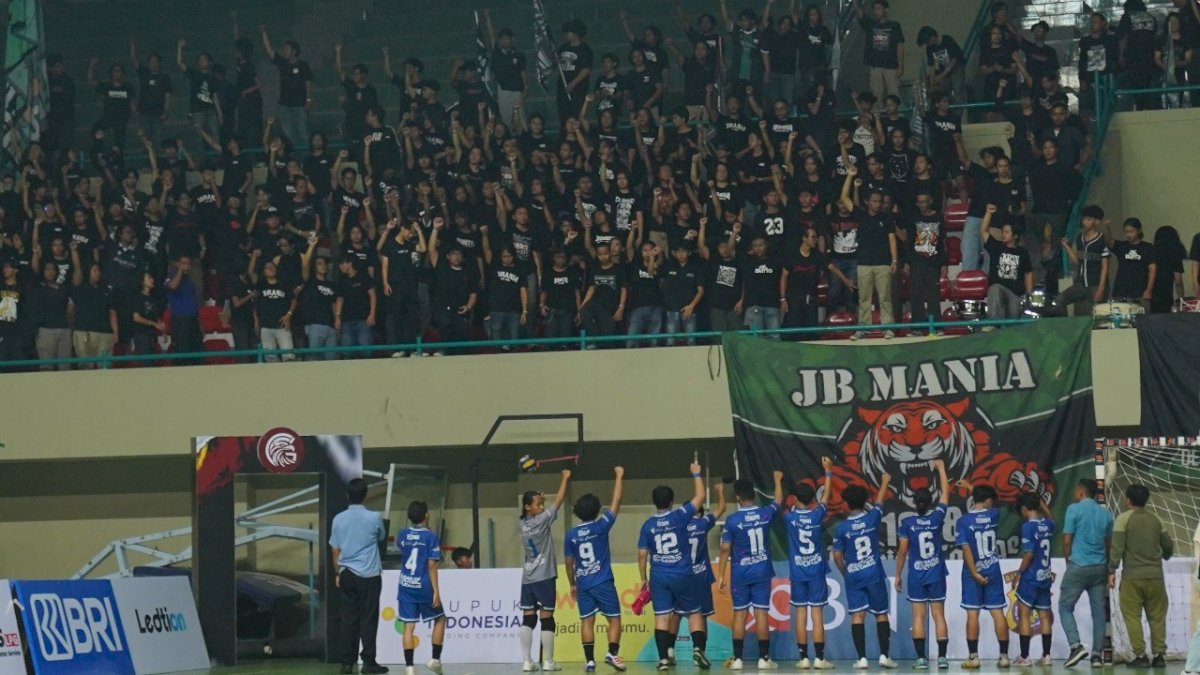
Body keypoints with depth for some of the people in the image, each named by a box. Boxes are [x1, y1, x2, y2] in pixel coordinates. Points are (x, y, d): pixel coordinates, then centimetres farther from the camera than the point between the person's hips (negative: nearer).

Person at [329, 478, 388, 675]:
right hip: (369, 576, -3)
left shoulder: (338, 519, 1)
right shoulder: (374, 518, -8)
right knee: (368, 618, 0)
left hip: (346, 575, 3)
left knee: (349, 619, 5)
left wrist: (338, 573, 18)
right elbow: (382, 538, 12)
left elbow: (335, 551, 7)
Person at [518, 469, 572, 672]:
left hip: (527, 578, 6)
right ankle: (548, 661, 1)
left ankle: (527, 661, -2)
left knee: (528, 619, 3)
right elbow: (558, 501, -5)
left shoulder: (524, 523, 5)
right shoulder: (541, 521, -11)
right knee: (546, 618, -1)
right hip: (544, 577, -6)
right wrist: (565, 478, 4)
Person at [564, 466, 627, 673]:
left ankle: (589, 660, -3)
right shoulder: (600, 527, -7)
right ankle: (612, 652, -16)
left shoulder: (571, 535, 3)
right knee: (614, 619, 2)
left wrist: (572, 584, 22)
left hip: (583, 584, 3)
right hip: (603, 583, -3)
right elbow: (616, 502, -1)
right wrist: (619, 477, 9)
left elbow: (568, 562, 9)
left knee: (587, 621, 4)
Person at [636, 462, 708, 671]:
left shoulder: (648, 525, 1)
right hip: (682, 575, -1)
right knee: (694, 613, 9)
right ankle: (698, 648, -10)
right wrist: (696, 475, 18)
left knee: (662, 617, 0)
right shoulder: (679, 517, -6)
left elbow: (642, 554, 3)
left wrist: (643, 579, 13)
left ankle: (663, 658, -6)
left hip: (658, 577, 1)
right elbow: (699, 496, 4)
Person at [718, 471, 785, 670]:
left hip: (740, 572, -1)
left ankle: (737, 659, 4)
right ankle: (764, 658, 1)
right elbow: (779, 501, 21)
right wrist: (778, 480, 39)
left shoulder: (732, 520, -10)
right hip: (762, 571, 1)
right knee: (761, 613, 1)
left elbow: (725, 549, -8)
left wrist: (721, 575, -1)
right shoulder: (765, 514, -2)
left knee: (739, 614, 4)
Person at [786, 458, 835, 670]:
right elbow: (826, 495, 12)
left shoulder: (790, 517, -5)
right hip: (817, 572, -1)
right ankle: (819, 658, -5)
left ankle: (804, 658, 2)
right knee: (817, 615, -2)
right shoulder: (818, 515, -5)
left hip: (797, 572, 1)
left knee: (801, 614, 3)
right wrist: (828, 472, 25)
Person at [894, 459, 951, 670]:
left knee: (918, 616, 1)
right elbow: (945, 493, 7)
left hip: (916, 576, -1)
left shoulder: (907, 523, -7)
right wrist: (941, 468, 17)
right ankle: (942, 657, -1)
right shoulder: (936, 518, -5)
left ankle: (921, 658, -3)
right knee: (939, 615, 3)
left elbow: (902, 552, -4)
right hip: (936, 574, 1)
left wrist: (897, 575, 7)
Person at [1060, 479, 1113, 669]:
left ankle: (1076, 646, -12)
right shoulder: (1106, 514, 11)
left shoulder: (1074, 509, -4)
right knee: (1098, 611, 6)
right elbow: (1109, 543, 16)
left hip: (1078, 567, -5)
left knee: (1065, 607, 4)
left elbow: (1066, 541, -5)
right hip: (1099, 568, 5)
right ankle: (1097, 653, 2)